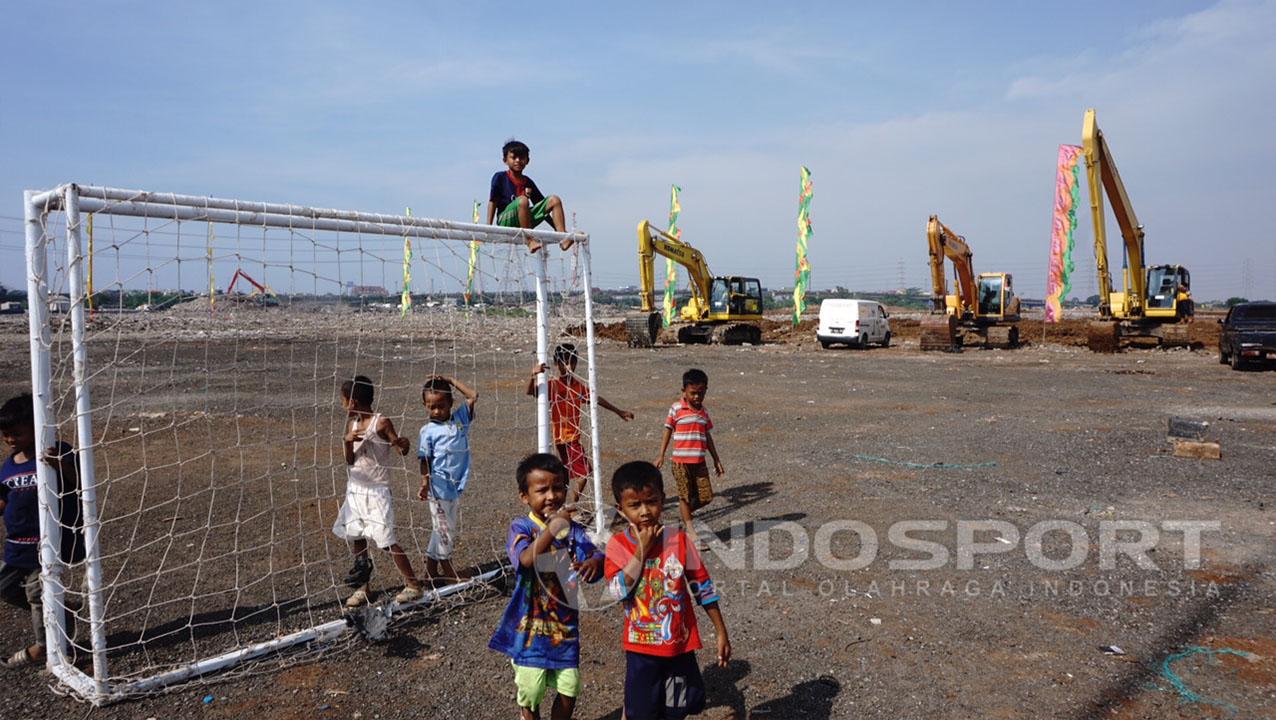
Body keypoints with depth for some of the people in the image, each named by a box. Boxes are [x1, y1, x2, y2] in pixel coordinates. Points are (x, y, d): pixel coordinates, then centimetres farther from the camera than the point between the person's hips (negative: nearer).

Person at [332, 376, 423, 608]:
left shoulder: (381, 422, -13)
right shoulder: (352, 424, 6)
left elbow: (402, 449, -13)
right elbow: (350, 461, 3)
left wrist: (403, 444, -36)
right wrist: (347, 441, -16)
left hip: (376, 491, -7)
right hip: (355, 489, 7)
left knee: (385, 540, -8)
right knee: (355, 537, 12)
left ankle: (413, 585, 2)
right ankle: (362, 585, 27)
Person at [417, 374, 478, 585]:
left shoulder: (461, 419, 4)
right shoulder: (428, 431, -7)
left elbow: (473, 396, 1)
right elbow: (425, 461, -8)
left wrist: (452, 381, 0)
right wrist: (424, 484, -18)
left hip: (456, 485, 6)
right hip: (439, 486, -6)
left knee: (452, 528, 15)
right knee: (445, 528, 3)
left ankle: (432, 567, 28)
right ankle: (445, 567, 18)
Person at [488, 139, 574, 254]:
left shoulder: (528, 182, 14)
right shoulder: (500, 178, 1)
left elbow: (541, 205, 17)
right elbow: (493, 202, -4)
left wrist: (556, 227, 11)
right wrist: (488, 227, -14)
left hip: (525, 223, 5)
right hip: (506, 220, -5)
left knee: (554, 200, -6)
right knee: (522, 200, -35)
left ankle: (563, 237, -20)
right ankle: (530, 241, -30)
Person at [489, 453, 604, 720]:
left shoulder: (573, 530, -3)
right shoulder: (521, 527, -12)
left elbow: (595, 558, -12)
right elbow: (526, 560, -30)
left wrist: (595, 562, -36)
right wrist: (551, 529, -44)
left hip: (565, 625, 3)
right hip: (530, 626, -3)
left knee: (569, 690, 9)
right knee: (530, 693, 9)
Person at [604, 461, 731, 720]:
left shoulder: (679, 540, -8)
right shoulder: (617, 545, -11)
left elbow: (702, 587, -1)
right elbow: (618, 591, -24)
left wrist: (721, 633, 1)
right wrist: (642, 549, -23)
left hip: (681, 645, 1)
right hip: (642, 648, -1)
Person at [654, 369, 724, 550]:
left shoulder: (703, 411, 9)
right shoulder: (676, 409, -4)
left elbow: (707, 436, 16)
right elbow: (668, 432, 0)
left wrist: (716, 460, 16)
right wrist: (661, 456, -4)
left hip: (699, 461, 4)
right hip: (681, 460, -4)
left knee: (705, 496, 3)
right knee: (685, 495, 2)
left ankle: (684, 514, 28)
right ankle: (691, 532, 11)